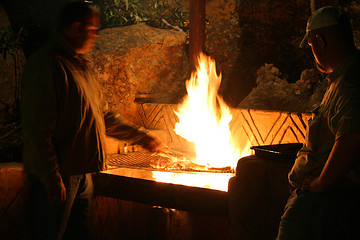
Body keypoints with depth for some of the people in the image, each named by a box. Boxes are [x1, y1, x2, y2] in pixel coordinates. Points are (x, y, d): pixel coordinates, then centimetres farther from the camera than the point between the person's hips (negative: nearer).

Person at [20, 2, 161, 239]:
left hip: (82, 173, 10)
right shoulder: (46, 64, -15)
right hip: (58, 176, -9)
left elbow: (102, 115, 24)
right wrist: (52, 179, -23)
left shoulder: (81, 65, 16)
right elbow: (37, 129, -21)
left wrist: (141, 137, 21)